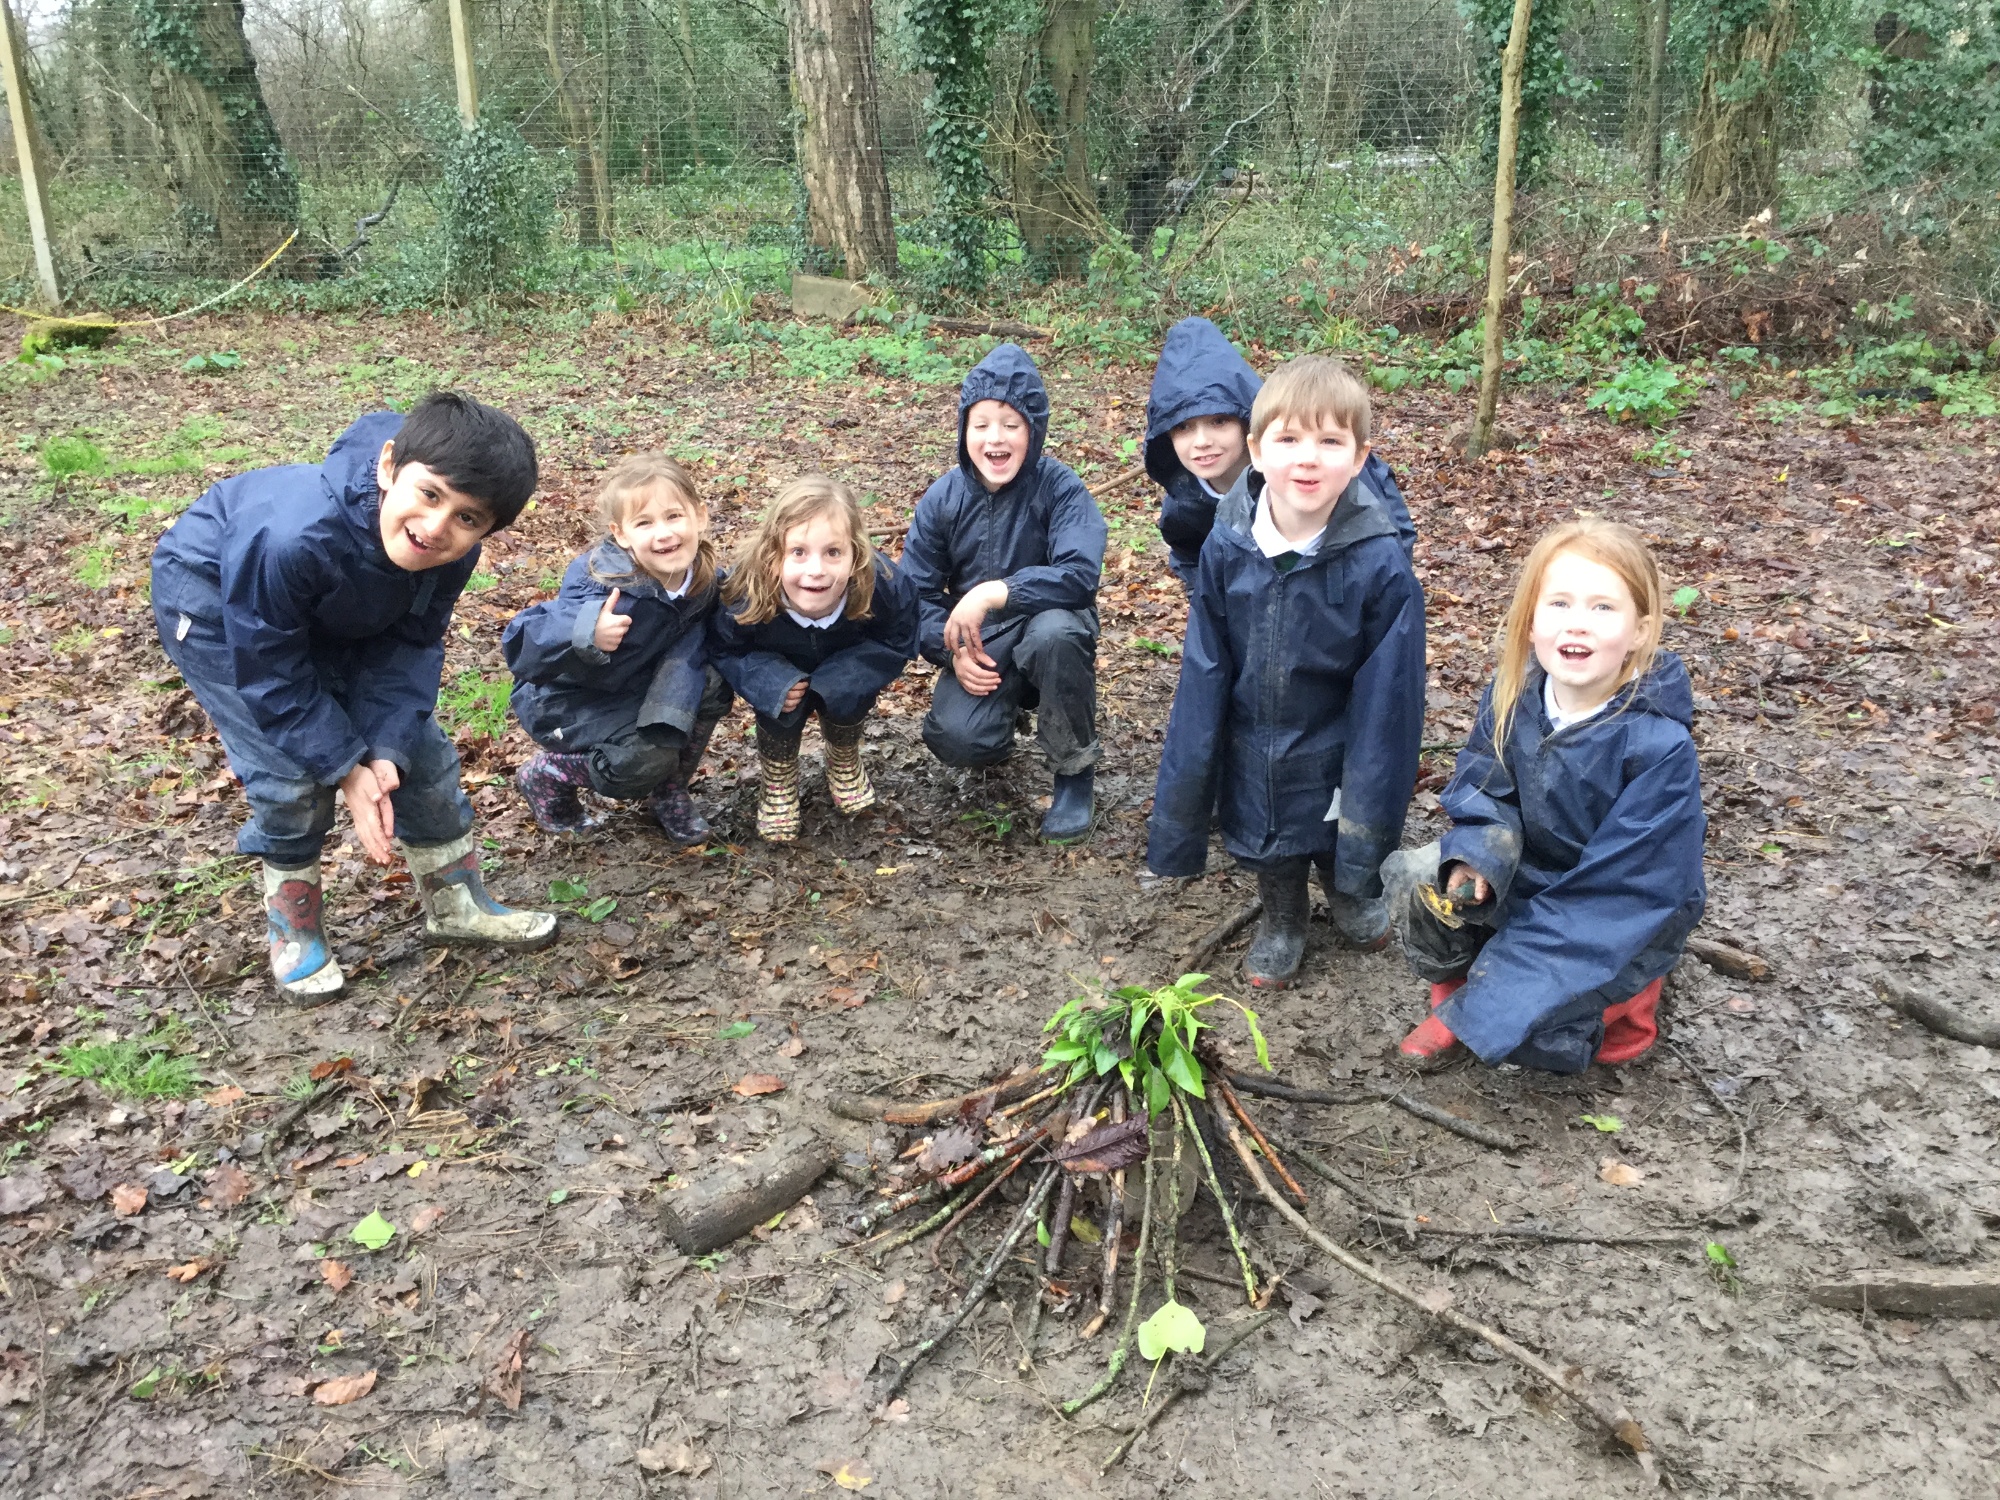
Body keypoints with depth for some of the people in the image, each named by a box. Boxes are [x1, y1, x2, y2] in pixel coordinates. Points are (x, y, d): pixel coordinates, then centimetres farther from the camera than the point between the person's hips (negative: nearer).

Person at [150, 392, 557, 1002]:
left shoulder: (451, 550, -28)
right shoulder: (291, 533, -44)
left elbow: (410, 647, -16)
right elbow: (270, 671, -31)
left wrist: (387, 752, -28)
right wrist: (347, 768, -27)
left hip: (337, 612, 5)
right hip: (214, 600, -5)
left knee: (414, 742, 1)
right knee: (292, 772, -13)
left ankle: (457, 901, 20)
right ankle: (292, 925, 12)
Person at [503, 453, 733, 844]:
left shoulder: (701, 577, -15)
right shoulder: (602, 593, -34)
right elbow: (521, 650, -36)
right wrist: (585, 636, -53)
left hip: (633, 688, 6)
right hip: (566, 701, -6)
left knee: (712, 686, -14)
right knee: (645, 758, -24)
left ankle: (668, 790, 8)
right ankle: (547, 776, 5)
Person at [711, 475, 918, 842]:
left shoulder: (883, 586, -38)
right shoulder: (747, 594, -38)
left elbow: (898, 644, -20)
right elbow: (725, 649, -18)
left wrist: (838, 680, -32)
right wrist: (772, 683, -35)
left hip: (844, 671, 1)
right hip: (779, 671, -1)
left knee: (848, 695, -23)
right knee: (778, 703, -25)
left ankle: (845, 761, 14)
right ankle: (777, 778, 9)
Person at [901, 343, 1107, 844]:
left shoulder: (1059, 488, -16)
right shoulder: (942, 498, -6)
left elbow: (1080, 574, -30)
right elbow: (916, 593, -3)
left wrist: (994, 593, -37)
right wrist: (953, 650, -20)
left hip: (1048, 630, -2)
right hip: (980, 646, 2)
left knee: (1054, 629, -39)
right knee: (956, 740, -25)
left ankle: (1075, 771, -13)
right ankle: (1006, 707, 16)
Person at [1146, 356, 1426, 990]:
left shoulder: (1379, 563, -23)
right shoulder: (1225, 547, -15)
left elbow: (1386, 695, -15)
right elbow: (1204, 674, -8)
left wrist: (1372, 804, -11)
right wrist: (1180, 794, -4)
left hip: (1336, 762, -2)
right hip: (1252, 764, 2)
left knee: (1348, 855, 21)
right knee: (1271, 858, 22)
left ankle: (1352, 895, 54)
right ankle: (1281, 921, 51)